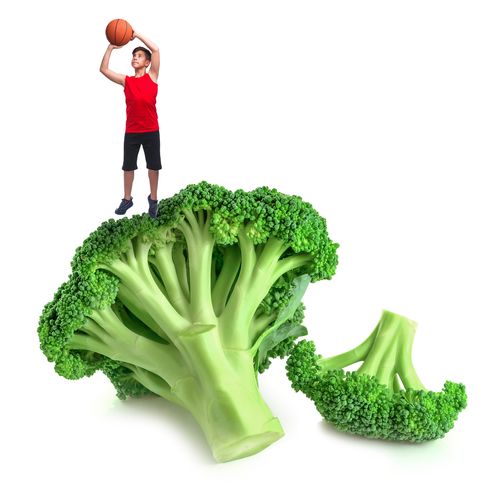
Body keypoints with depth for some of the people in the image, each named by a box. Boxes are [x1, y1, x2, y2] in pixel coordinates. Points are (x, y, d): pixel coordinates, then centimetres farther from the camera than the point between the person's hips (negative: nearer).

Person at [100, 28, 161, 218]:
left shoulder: (152, 76, -1)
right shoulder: (126, 80, 5)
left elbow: (155, 50, -12)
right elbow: (103, 69, -1)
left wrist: (136, 35, -10)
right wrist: (111, 47, -6)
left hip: (151, 131, -2)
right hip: (131, 131, 2)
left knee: (153, 166, 8)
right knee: (128, 166, 10)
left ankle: (153, 199, 23)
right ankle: (127, 199, 25)